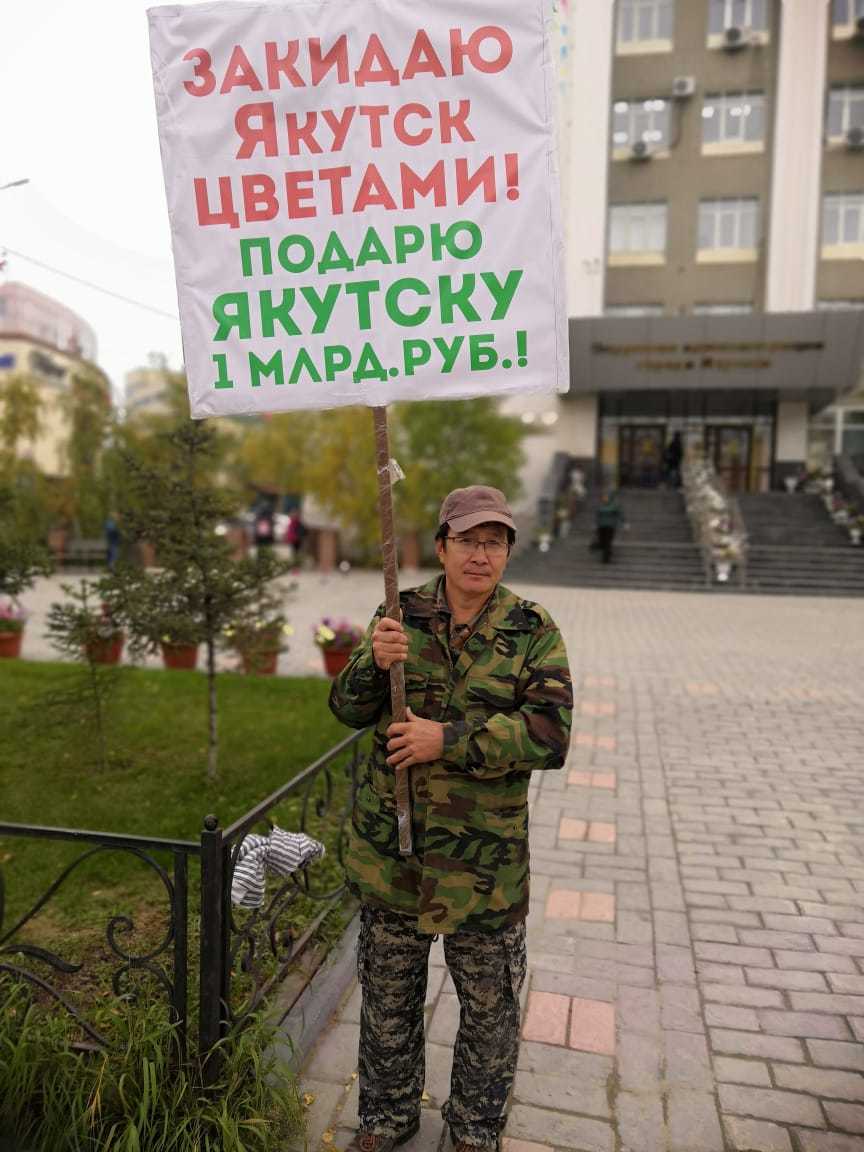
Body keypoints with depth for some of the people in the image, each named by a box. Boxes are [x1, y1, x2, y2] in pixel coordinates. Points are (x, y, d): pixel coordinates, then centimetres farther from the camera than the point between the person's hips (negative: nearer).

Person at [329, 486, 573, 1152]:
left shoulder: (533, 633, -9)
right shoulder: (401, 615, -2)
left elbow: (550, 733, -17)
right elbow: (347, 708, -3)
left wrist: (449, 741, -24)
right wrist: (375, 664, -25)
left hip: (485, 855, -1)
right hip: (390, 847, 2)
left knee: (489, 1006, 19)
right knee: (389, 995, 22)